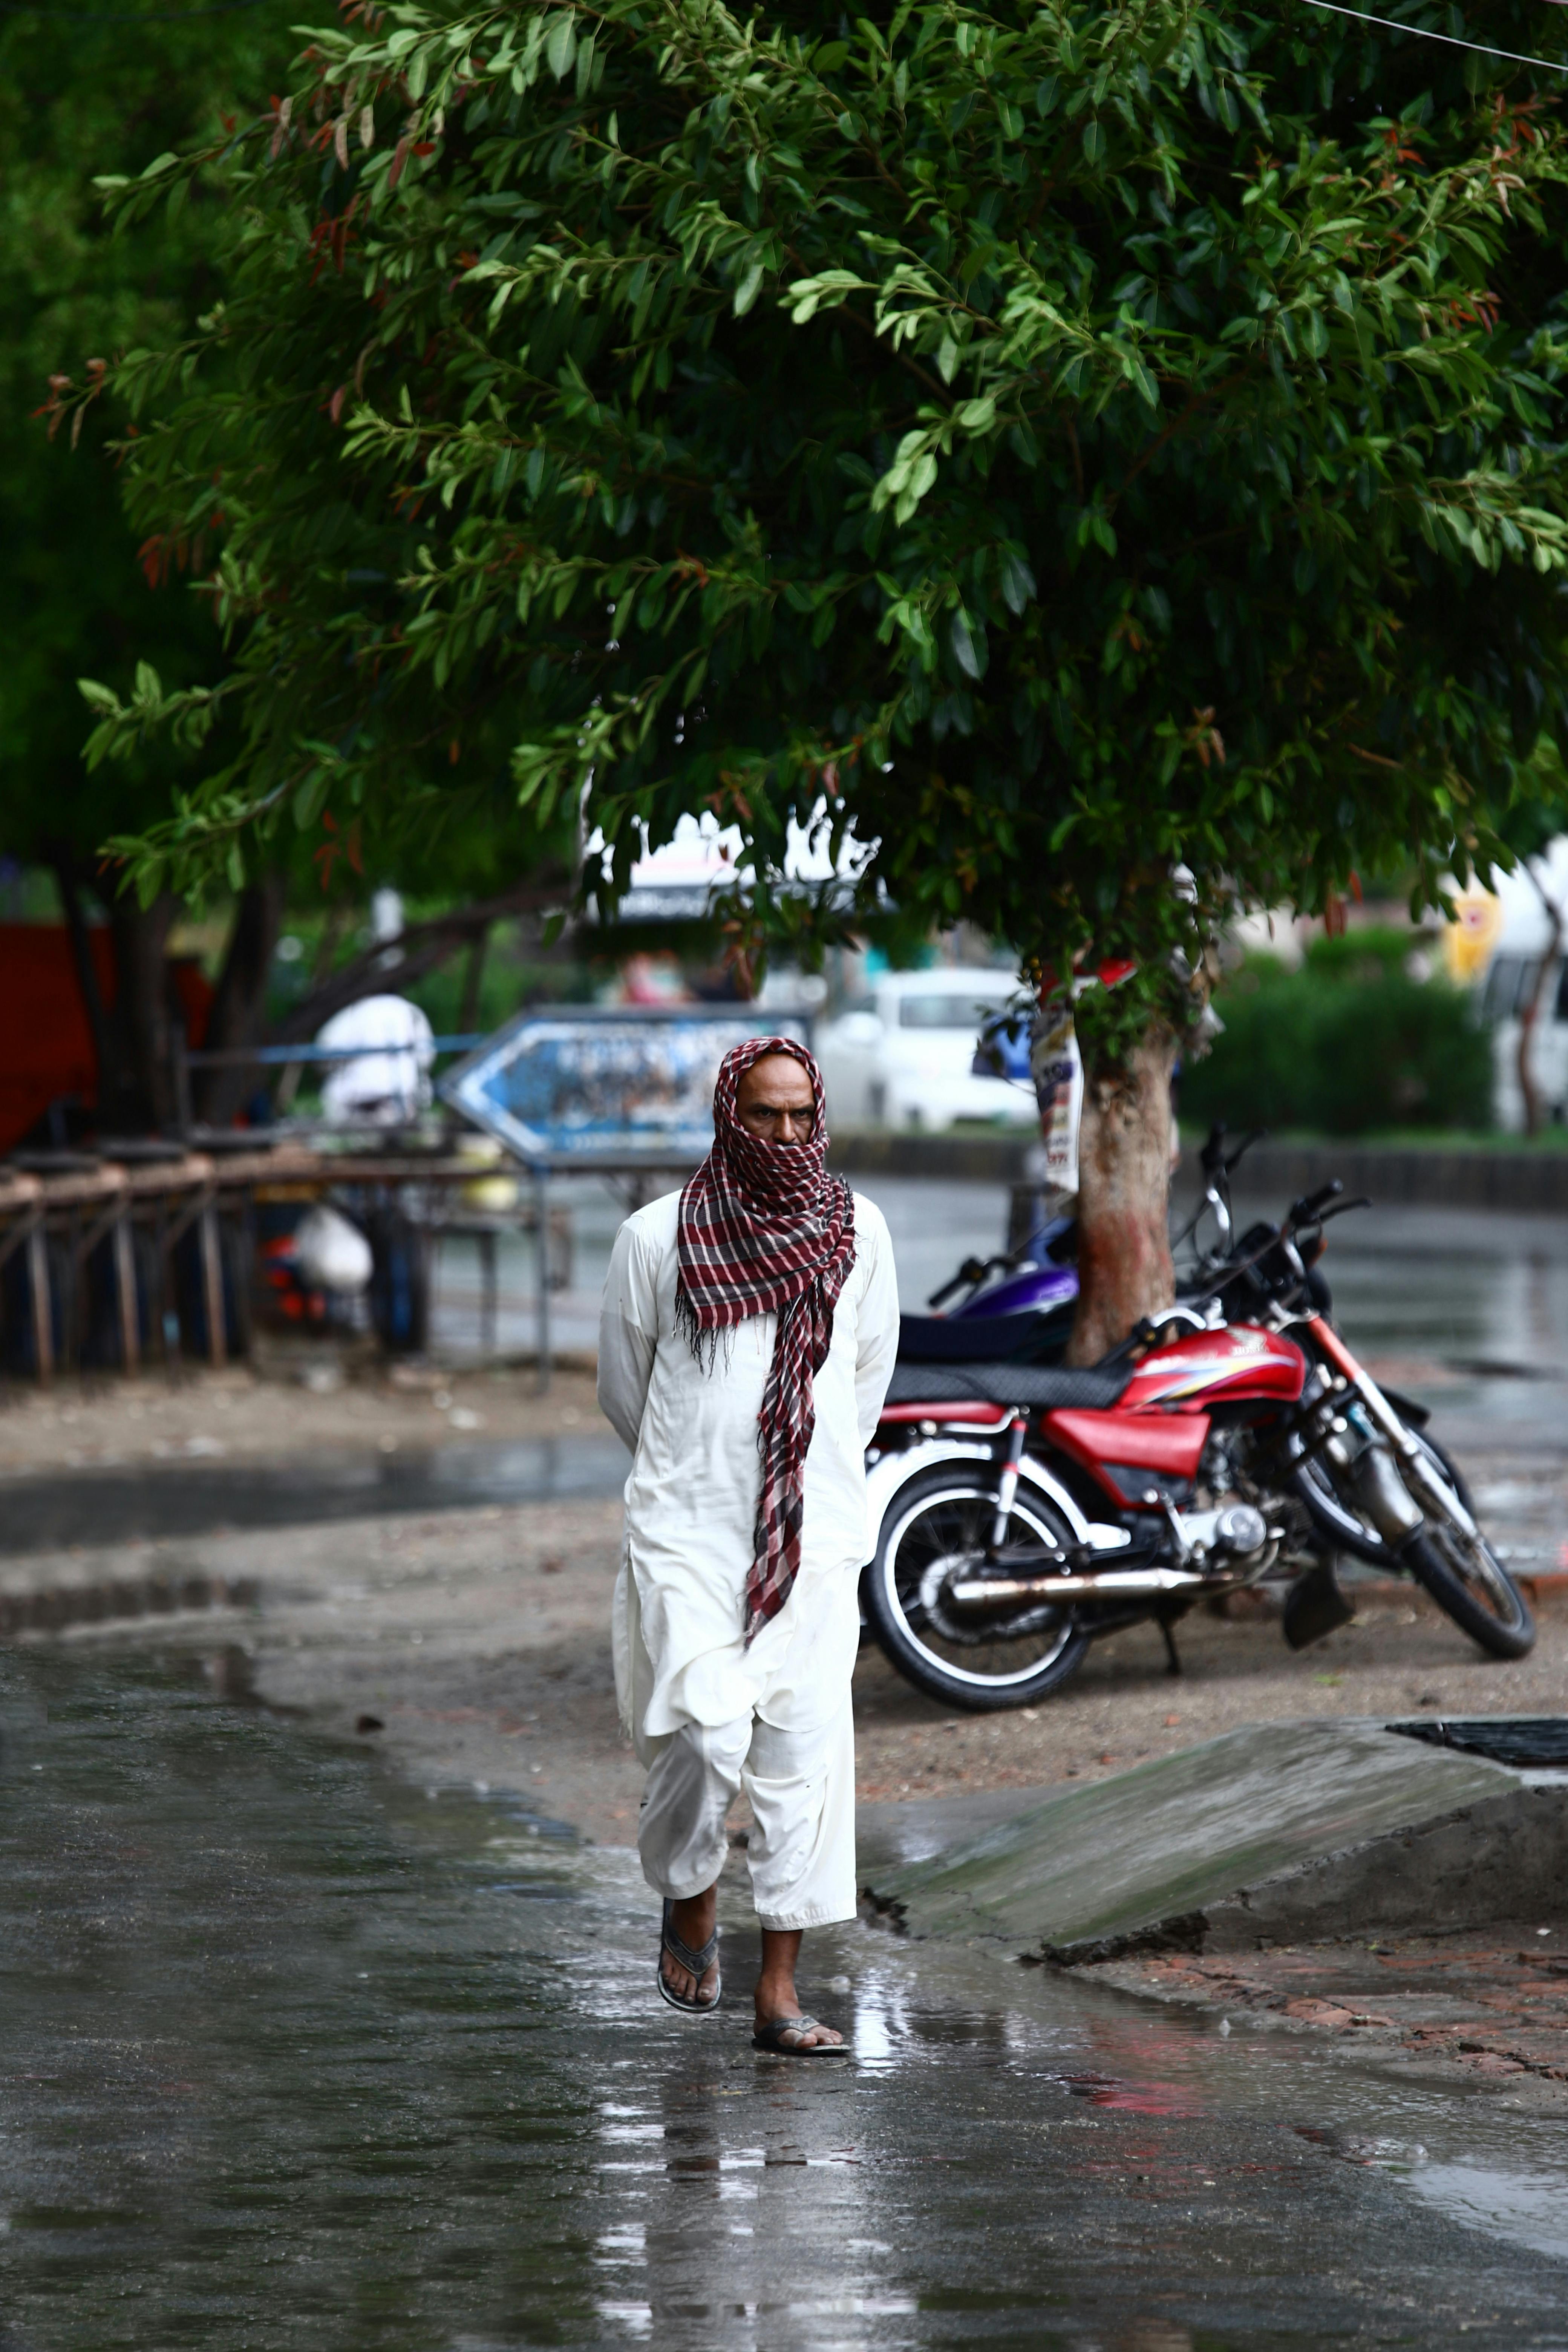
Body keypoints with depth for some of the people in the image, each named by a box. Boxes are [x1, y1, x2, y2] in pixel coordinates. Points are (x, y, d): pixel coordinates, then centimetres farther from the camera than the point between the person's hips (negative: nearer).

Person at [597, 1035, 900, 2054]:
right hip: (687, 1533, -2)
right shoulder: (659, 1236, -1)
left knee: (807, 1745, -5)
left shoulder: (858, 1230, 6)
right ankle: (689, 1901, 19)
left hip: (815, 1536, 2)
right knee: (704, 1734, -13)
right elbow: (623, 1383, 12)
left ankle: (781, 1991, -1)